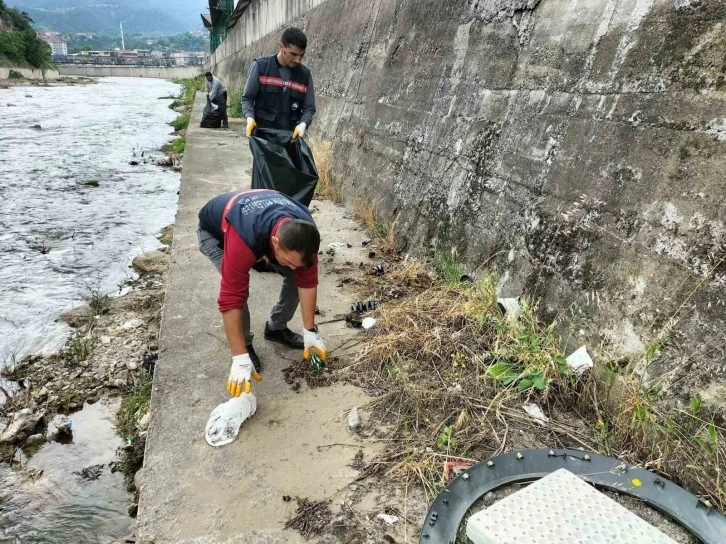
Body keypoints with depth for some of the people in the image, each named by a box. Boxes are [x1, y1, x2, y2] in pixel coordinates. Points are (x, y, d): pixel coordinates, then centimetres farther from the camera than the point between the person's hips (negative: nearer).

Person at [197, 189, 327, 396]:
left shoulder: (304, 233, -32)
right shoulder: (244, 239, -48)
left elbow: (307, 282, -21)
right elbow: (231, 299, -45)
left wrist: (310, 331, -18)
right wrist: (240, 359, -43)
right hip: (214, 230, -4)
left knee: (297, 276, -7)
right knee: (237, 288, -26)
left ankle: (276, 328, 15)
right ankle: (246, 346, -1)